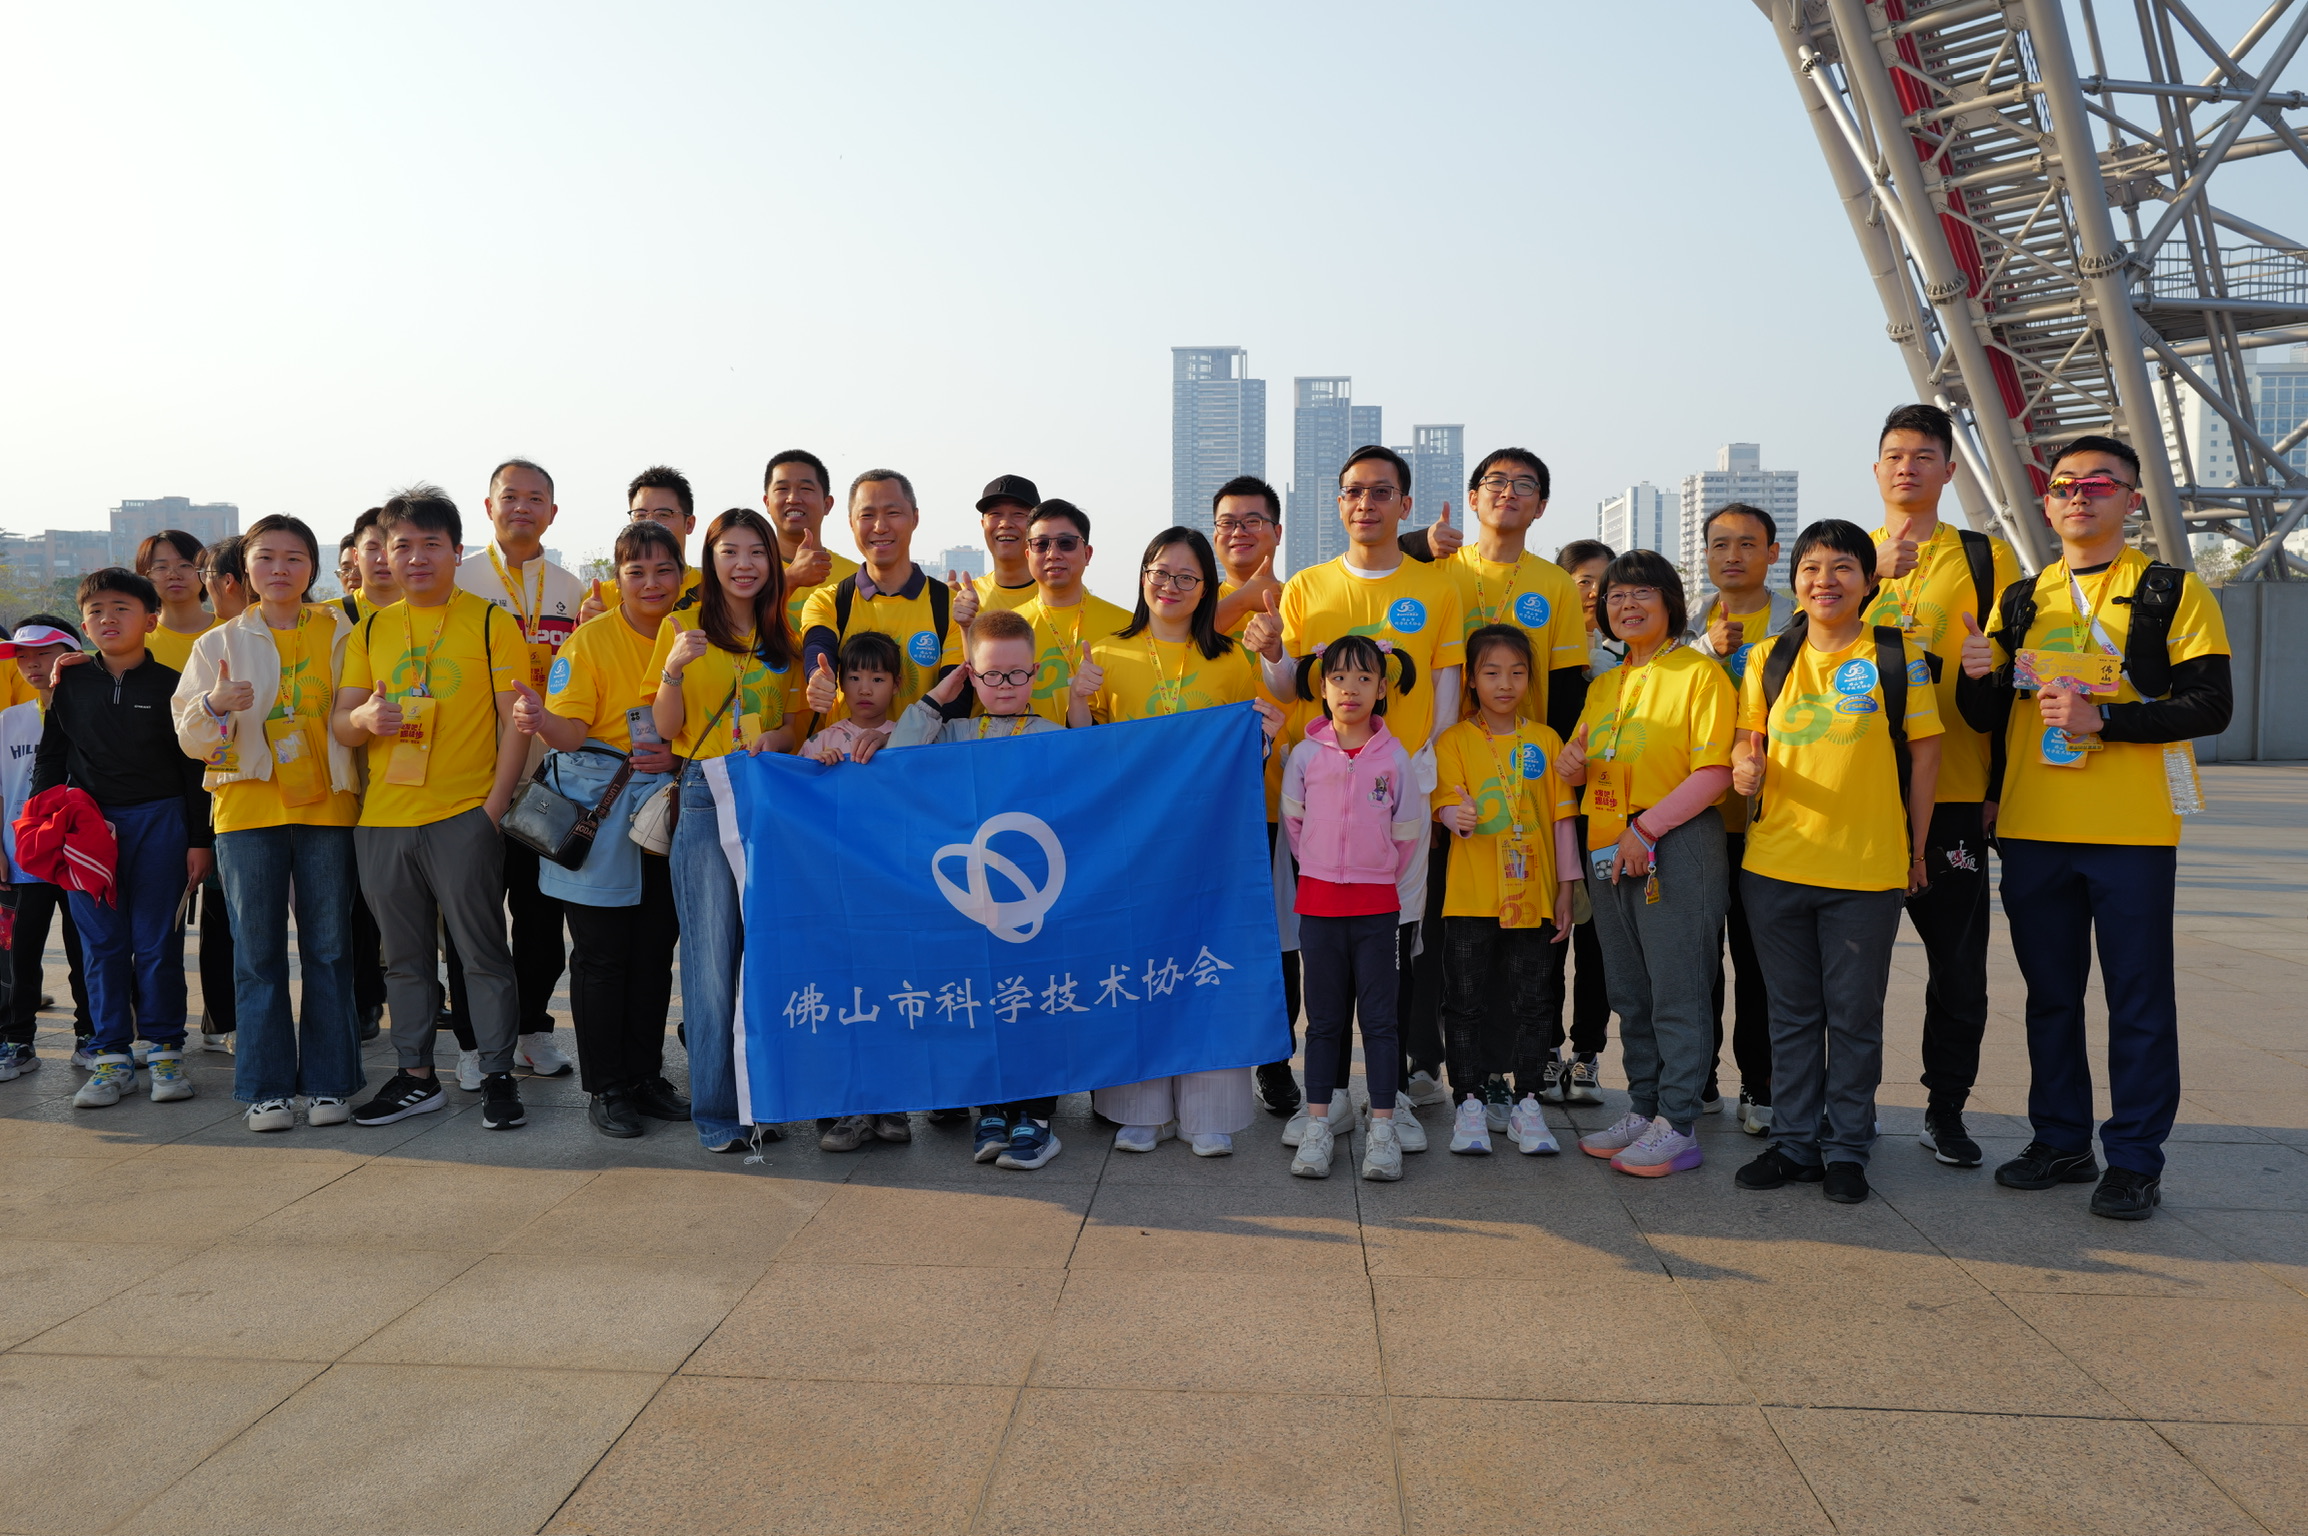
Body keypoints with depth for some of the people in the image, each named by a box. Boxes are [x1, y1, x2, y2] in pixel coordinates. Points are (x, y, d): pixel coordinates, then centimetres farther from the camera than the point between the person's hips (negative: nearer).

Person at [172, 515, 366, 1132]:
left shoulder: (340, 632, 9)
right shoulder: (219, 643, 9)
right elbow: (190, 738, 4)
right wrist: (214, 706, -16)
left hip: (327, 804, 0)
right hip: (247, 806, 0)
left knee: (328, 948, 2)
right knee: (258, 952, 1)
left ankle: (329, 1081, 10)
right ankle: (266, 1086, 9)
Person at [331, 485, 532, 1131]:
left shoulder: (491, 621, -1)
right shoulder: (371, 630, 13)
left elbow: (515, 720, -4)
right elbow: (340, 723, 12)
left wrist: (494, 807, -11)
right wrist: (364, 720, -12)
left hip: (463, 817, -5)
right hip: (382, 819, 5)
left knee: (483, 952, 0)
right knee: (404, 957, 13)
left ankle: (498, 1074, 10)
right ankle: (416, 1076, 24)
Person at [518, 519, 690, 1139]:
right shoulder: (591, 639, -5)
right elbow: (571, 731, -11)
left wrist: (677, 757, -8)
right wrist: (540, 720, -34)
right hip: (599, 809, -4)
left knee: (656, 949, 9)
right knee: (602, 953, 1)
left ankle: (646, 1077, 21)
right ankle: (605, 1088, 11)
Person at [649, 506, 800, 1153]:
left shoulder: (783, 635, 14)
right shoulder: (683, 626, 4)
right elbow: (666, 728, 0)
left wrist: (779, 736, -6)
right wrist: (673, 669, -18)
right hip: (705, 799, -3)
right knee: (712, 954, -3)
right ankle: (716, 1110, 5)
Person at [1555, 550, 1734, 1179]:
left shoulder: (1700, 674, -6)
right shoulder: (1604, 685, 16)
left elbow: (1714, 772, -15)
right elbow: (1588, 765, 26)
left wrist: (1645, 828, -19)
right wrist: (1573, 762, 2)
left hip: (1677, 849, -7)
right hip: (1608, 851, 7)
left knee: (1676, 993, -3)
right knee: (1629, 993, 13)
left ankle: (1677, 1126, 5)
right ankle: (1644, 1109, 25)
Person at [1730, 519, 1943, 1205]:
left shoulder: (1898, 655, -2)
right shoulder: (1768, 657, 6)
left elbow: (1924, 752, 2)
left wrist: (1916, 850, 3)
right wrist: (1746, 765, -14)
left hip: (1867, 869, -3)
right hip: (1774, 864, 3)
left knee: (1855, 1017, 7)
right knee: (1792, 1014, 12)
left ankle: (1847, 1149, 20)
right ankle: (1795, 1142, 24)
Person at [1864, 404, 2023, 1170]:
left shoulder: (1986, 557, 6)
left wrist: (2001, 784, -3)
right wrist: (1876, 574, -21)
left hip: (1952, 795, -1)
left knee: (1957, 962, 5)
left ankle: (1946, 1109, 20)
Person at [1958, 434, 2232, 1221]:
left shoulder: (2172, 592, 1)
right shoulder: (2019, 601, 12)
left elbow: (2211, 704, -7)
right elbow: (1988, 718, 12)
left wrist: (2103, 718, -19)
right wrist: (1977, 678, -10)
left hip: (2132, 830, -4)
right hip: (2032, 828, 4)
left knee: (2138, 1000, 2)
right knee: (2050, 995, 12)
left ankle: (2134, 1159, 12)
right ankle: (2060, 1139, 24)